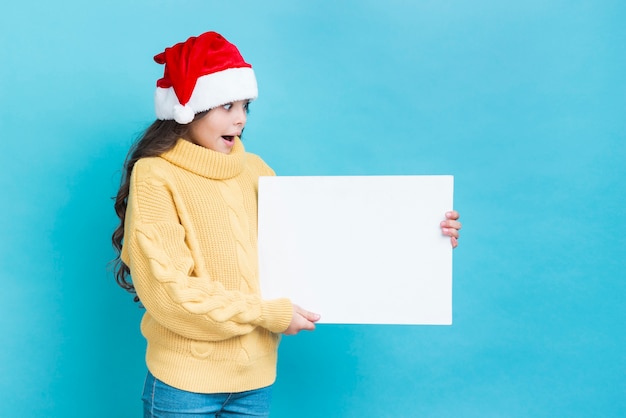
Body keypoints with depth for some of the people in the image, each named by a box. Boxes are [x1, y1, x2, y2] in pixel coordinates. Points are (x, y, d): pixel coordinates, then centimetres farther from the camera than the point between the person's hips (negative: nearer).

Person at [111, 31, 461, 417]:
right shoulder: (155, 177, -10)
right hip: (185, 380, -5)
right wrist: (267, 314, -15)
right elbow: (168, 290, -16)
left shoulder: (254, 171, 7)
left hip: (256, 376, 5)